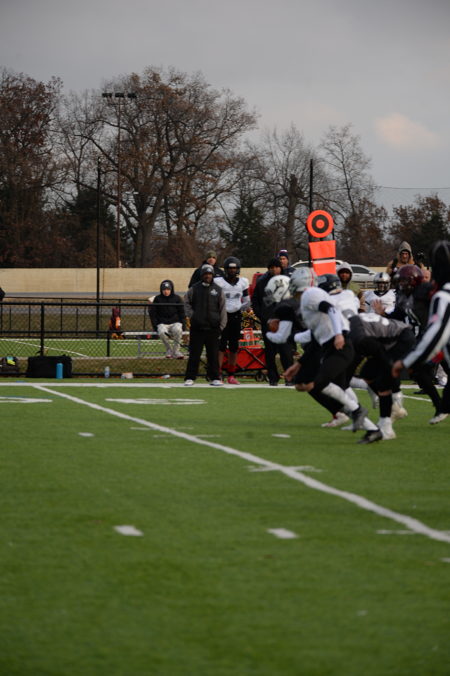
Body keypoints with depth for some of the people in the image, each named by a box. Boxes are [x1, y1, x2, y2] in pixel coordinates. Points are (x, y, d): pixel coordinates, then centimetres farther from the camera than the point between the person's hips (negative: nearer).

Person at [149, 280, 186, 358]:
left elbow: (182, 313, 12)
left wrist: (183, 325, -1)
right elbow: (153, 314, 10)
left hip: (175, 322, 0)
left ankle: (176, 351, -22)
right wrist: (155, 326, -3)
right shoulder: (157, 299, 8)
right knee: (162, 332, -37)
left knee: (178, 330, -37)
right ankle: (169, 350, -13)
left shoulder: (177, 298, 9)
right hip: (162, 324, 0)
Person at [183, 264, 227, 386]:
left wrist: (221, 326, 3)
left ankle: (214, 377, 11)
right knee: (194, 354, 0)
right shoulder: (194, 289, 5)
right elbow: (187, 303, 14)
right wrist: (191, 315, -2)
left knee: (213, 354, 4)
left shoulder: (218, 290, 7)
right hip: (197, 327, -1)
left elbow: (222, 309, 8)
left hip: (213, 328, 1)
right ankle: (190, 377, 4)